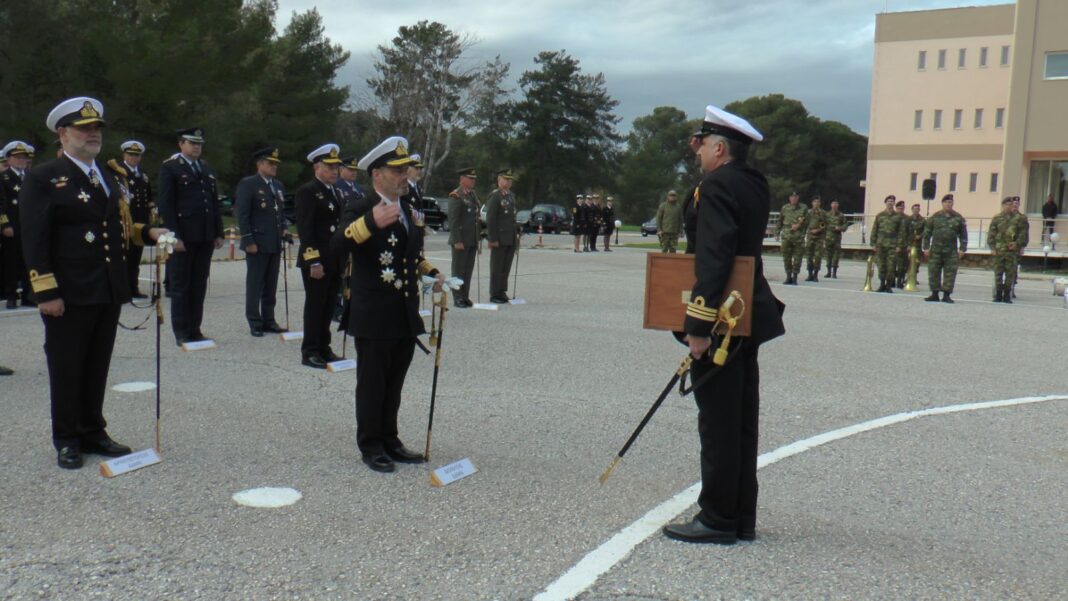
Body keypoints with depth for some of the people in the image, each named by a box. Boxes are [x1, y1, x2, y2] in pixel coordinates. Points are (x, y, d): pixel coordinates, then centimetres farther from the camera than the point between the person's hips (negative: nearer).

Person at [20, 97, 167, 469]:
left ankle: (93, 433, 24)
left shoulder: (108, 178, 17)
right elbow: (34, 240, -10)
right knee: (66, 369, 4)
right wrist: (46, 292, -16)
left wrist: (149, 233, 3)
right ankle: (67, 441, 17)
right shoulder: (43, 179, -5)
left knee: (97, 367, 13)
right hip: (68, 295, -6)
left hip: (108, 293, 6)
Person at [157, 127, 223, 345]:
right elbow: (165, 205, -8)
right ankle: (181, 333, 6)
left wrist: (218, 233, 10)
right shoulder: (170, 168, -2)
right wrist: (174, 236, -15)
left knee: (199, 286, 8)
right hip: (182, 238, -6)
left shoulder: (207, 170, 17)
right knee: (180, 286, 2)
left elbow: (215, 203, 18)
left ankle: (194, 329, 15)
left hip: (205, 238, 6)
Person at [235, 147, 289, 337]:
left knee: (271, 286, 10)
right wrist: (248, 241, -16)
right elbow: (242, 214, -11)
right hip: (257, 243, -7)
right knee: (255, 285, 0)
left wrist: (284, 229, 6)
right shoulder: (247, 184, -6)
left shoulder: (278, 186, 15)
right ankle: (254, 323, 5)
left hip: (275, 243, 7)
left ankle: (268, 320, 17)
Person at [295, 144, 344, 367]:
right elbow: (305, 230, -15)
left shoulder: (337, 192, 16)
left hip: (336, 261, 7)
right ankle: (309, 353, 8)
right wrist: (314, 262, -19)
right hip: (317, 261, -7)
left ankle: (323, 348, 21)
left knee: (329, 306, 12)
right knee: (315, 305, 0)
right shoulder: (307, 192, -9)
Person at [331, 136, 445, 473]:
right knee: (372, 384, 4)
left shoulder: (409, 210, 13)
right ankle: (370, 446, 16)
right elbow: (338, 246, -30)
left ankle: (389, 440, 28)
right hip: (374, 318, -7)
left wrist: (430, 273, 11)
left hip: (406, 316, 7)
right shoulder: (360, 211, -11)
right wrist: (371, 222, -46)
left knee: (394, 383, 16)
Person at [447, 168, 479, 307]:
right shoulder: (455, 196, -11)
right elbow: (453, 221, -15)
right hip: (460, 241, -7)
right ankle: (458, 298, 5)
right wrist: (457, 241, -19)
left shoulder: (473, 195, 14)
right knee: (458, 270, 0)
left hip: (472, 241, 7)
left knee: (468, 270, 10)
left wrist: (479, 238, 15)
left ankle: (465, 297, 17)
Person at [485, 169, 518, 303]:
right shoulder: (494, 196, -10)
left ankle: (502, 292, 16)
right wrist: (493, 239, -17)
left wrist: (516, 234, 14)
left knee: (506, 267, 9)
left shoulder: (511, 196, 15)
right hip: (499, 239, -7)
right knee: (497, 267, -1)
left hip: (511, 239, 7)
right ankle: (494, 295, 4)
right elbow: (490, 219, -14)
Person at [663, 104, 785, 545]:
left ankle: (718, 520, 6)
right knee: (741, 420, 13)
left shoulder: (717, 186, -15)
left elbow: (713, 259, -24)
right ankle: (741, 518, 22)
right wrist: (705, 153, 22)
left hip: (722, 322, -9)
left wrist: (698, 325, -25)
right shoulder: (755, 184, 12)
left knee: (718, 423, -2)